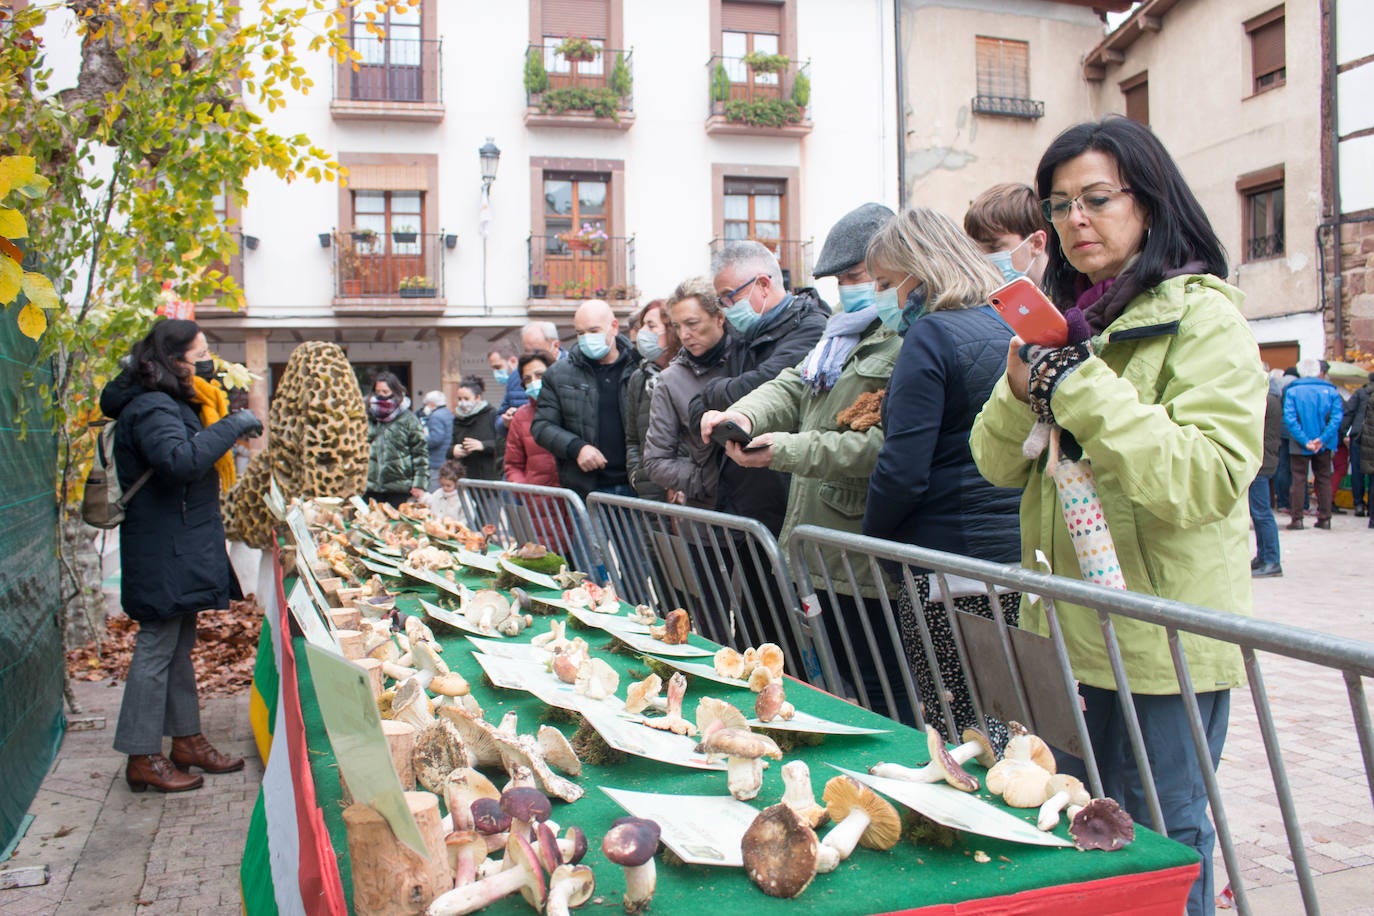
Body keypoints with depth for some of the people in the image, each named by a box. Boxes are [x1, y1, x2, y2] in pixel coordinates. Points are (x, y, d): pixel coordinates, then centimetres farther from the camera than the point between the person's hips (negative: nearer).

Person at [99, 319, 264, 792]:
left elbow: (197, 452, 20)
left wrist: (231, 424, 7)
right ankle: (143, 758, 5)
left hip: (182, 552, 11)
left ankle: (186, 740, 27)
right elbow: (181, 459, -35)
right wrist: (232, 426, -27)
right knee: (157, 648, -4)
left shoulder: (171, 404, 16)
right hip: (163, 555, -11)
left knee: (178, 646, 16)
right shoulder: (150, 409, -18)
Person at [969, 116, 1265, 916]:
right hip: (1070, 624, 7)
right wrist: (1022, 388, -10)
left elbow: (1208, 477, -22)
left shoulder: (1202, 317, -9)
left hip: (1164, 635, -6)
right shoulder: (1065, 322, 12)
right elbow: (999, 465, 9)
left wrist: (1084, 392, -24)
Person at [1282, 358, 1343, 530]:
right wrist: (1322, 439, -15)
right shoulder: (1331, 391, -1)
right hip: (1324, 445, 2)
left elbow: (1289, 418, -15)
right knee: (1324, 479, 11)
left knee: (1298, 479, 4)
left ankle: (1296, 519, 2)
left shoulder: (1292, 391, -5)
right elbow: (1336, 417, -11)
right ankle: (1324, 519, 14)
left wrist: (1304, 441, -15)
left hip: (1299, 445, -2)